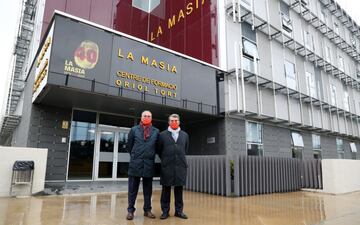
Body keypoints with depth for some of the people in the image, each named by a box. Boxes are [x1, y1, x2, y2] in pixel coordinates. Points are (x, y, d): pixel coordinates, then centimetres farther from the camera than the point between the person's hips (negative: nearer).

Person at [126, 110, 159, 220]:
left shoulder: (156, 131, 5)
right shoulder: (134, 130, 4)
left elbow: (158, 147, 11)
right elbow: (129, 145, 11)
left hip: (149, 164, 1)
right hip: (135, 162, -1)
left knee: (148, 189, 10)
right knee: (133, 188, 5)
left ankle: (147, 210, 21)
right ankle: (130, 210, 15)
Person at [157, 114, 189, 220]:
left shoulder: (185, 135, 9)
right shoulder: (162, 135, 3)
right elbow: (159, 150, 10)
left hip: (181, 165, 2)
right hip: (167, 166, -2)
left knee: (179, 188, 7)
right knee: (166, 188, 4)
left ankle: (179, 210, 19)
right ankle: (165, 211, 16)